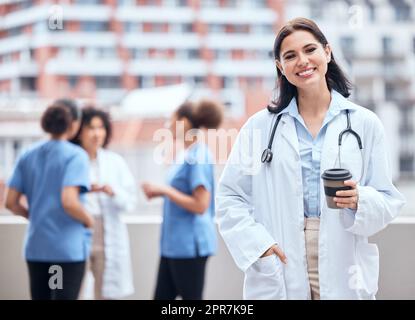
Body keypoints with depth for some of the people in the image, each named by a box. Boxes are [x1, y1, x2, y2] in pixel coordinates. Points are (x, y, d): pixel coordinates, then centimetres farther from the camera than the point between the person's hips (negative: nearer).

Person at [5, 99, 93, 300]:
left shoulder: (28, 156, 7)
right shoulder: (75, 155, -10)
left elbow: (11, 203, 5)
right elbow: (69, 202, -22)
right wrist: (89, 220, -5)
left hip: (36, 247, 6)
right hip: (67, 247, -5)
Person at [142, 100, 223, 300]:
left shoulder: (198, 156, -16)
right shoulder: (186, 154, 11)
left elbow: (200, 205, -21)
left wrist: (165, 191, -15)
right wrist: (160, 191, 6)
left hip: (189, 244, -9)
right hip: (173, 244, 9)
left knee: (191, 297, 0)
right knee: (162, 297, 11)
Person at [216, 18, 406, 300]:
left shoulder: (364, 123, 3)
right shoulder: (260, 126, 4)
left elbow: (388, 202, 4)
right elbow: (230, 197, 4)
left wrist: (360, 200, -16)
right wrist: (257, 244, -11)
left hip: (344, 276, 0)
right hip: (279, 274, 0)